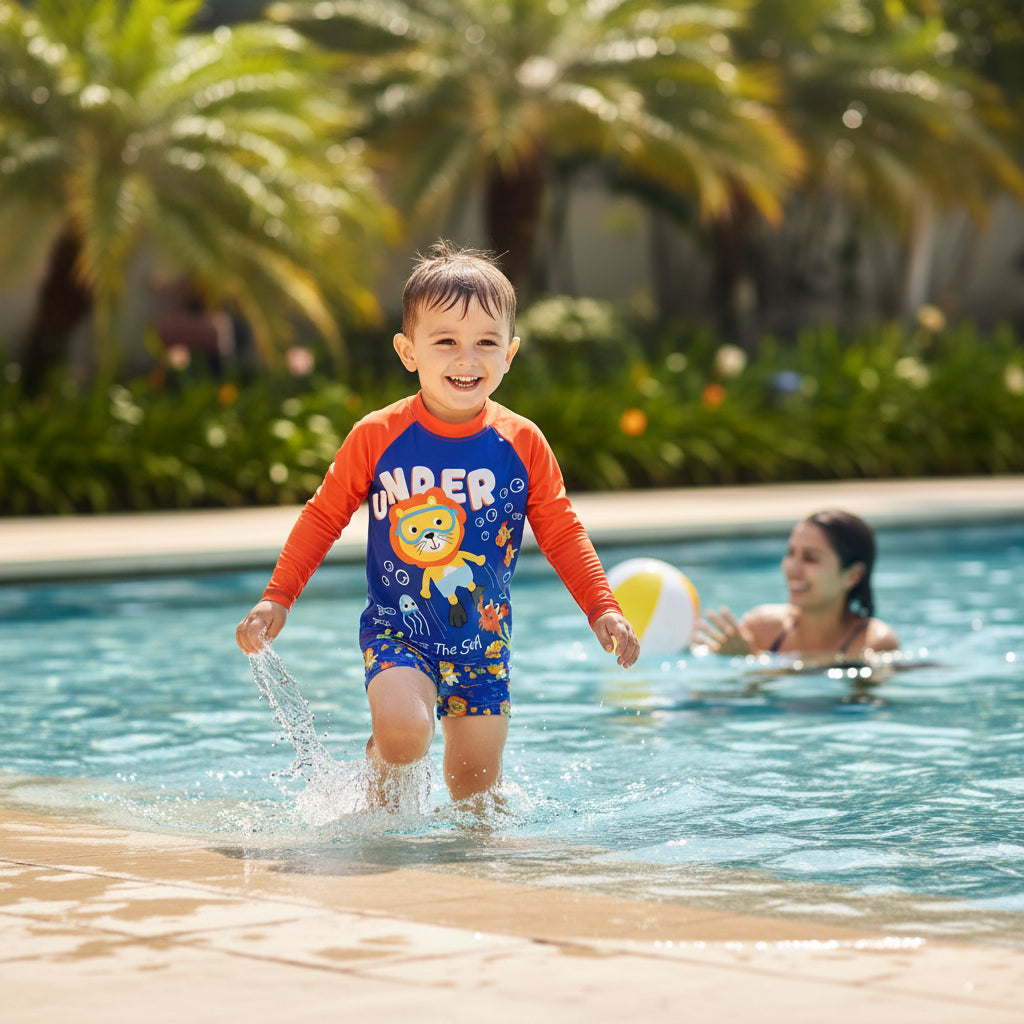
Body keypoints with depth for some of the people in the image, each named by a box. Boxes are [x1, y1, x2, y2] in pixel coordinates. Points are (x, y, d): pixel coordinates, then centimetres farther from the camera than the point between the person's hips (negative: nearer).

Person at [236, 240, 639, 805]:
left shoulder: (521, 444, -5)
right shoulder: (377, 437, -10)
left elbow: (561, 533, 4)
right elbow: (323, 516, 1)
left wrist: (603, 610, -5)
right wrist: (276, 599, -4)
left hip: (482, 637, 2)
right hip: (395, 628, -2)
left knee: (475, 784, 7)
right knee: (404, 732, -27)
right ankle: (382, 779, 6)